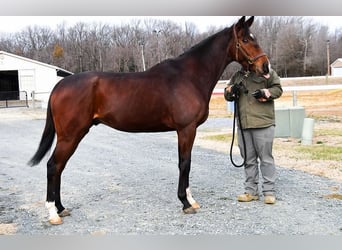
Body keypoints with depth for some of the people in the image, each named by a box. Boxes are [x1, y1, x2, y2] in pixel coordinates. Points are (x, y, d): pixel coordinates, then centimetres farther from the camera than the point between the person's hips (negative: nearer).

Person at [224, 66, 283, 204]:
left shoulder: (267, 72, 1)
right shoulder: (237, 76, 17)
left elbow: (277, 89, 0)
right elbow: (227, 94, 21)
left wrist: (265, 93, -19)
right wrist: (231, 91, -3)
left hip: (263, 123, -5)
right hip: (243, 124, 5)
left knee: (266, 157, 0)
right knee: (248, 159, 11)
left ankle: (269, 191, 7)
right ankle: (251, 190, 21)